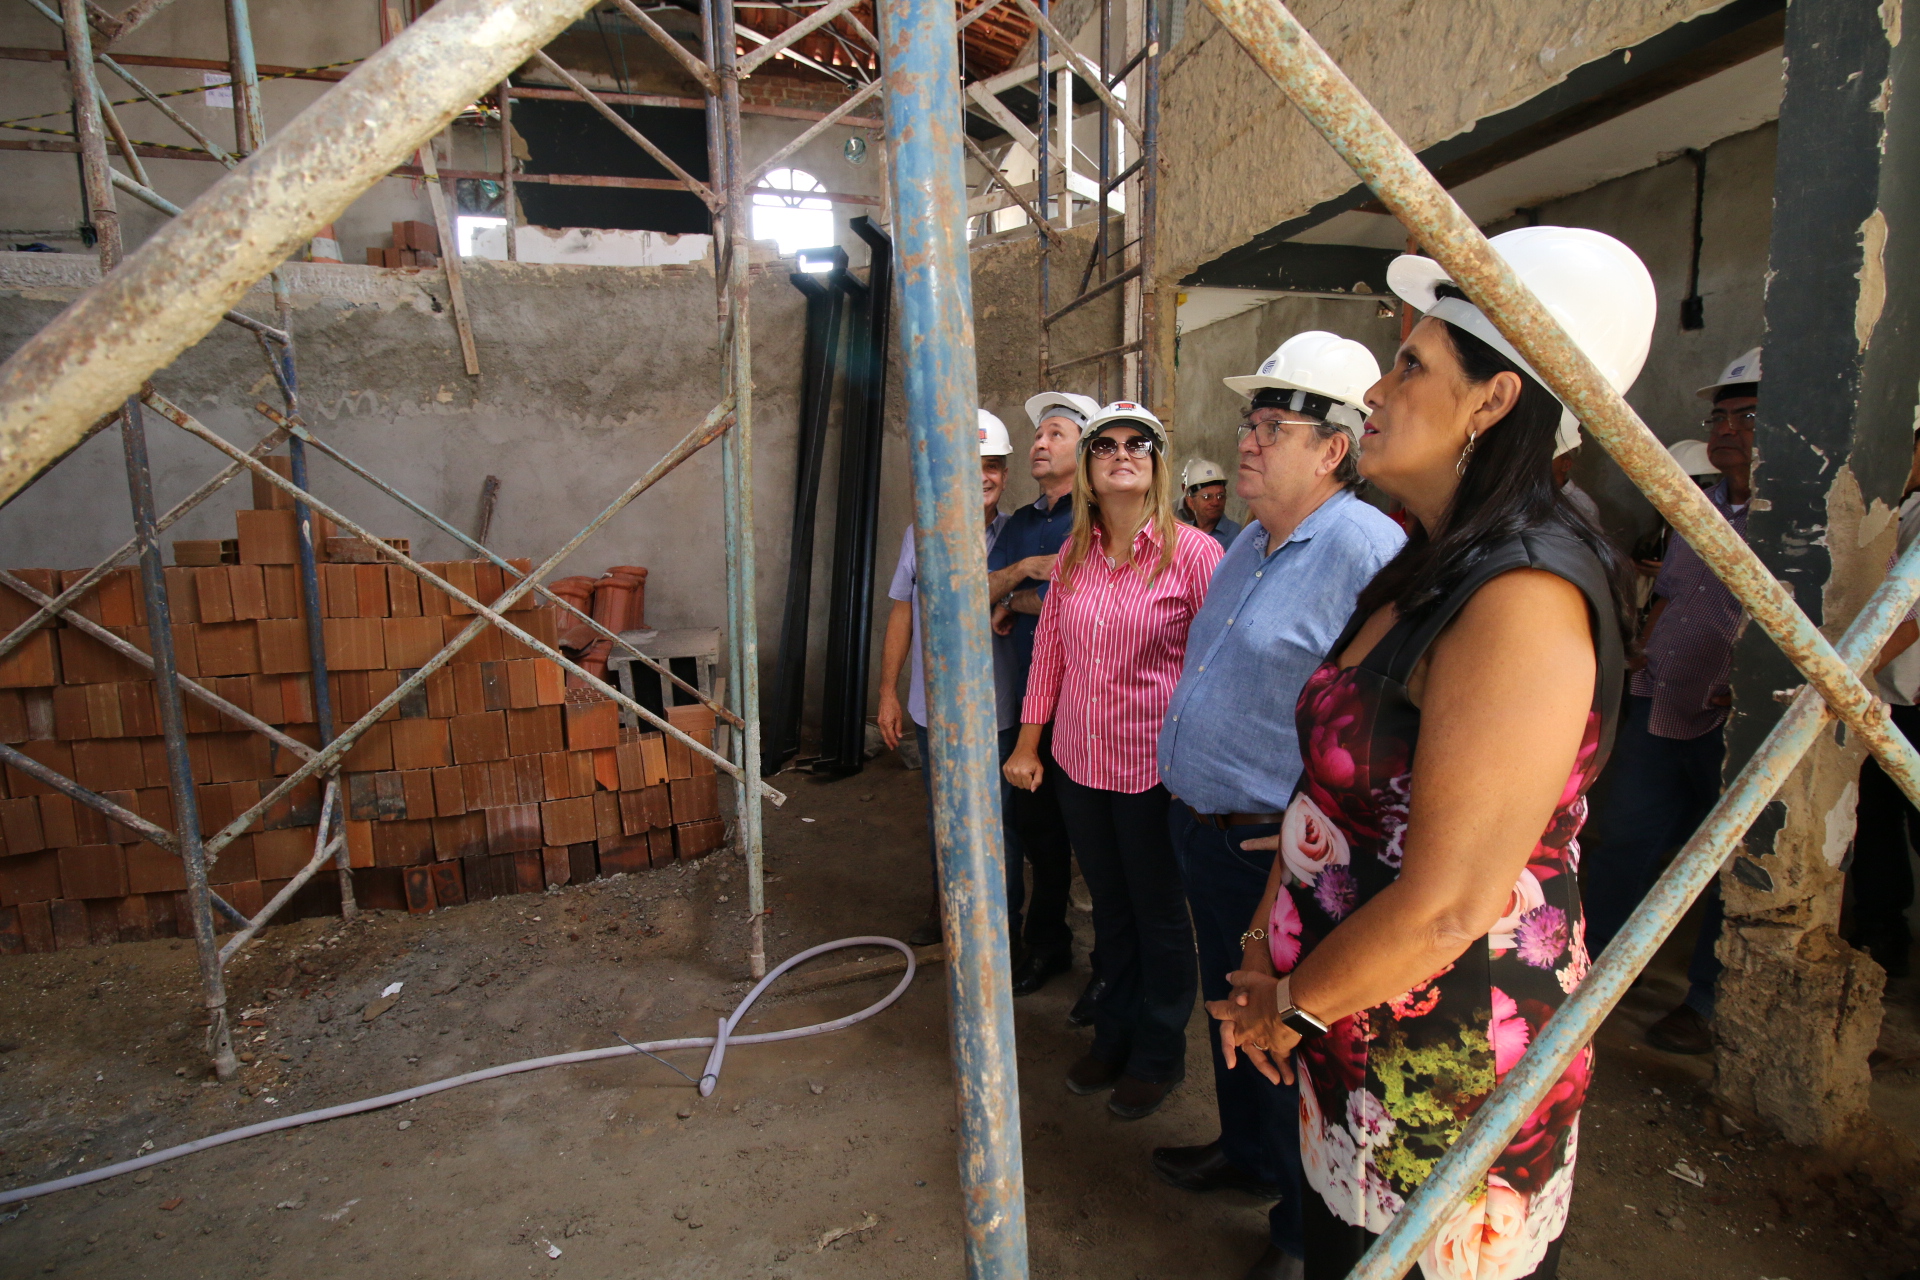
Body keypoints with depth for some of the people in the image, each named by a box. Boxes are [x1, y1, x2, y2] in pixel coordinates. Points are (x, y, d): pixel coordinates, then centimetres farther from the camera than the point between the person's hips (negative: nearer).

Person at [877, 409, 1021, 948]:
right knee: (940, 816, 20)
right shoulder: (921, 534, 1)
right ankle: (943, 906, 42)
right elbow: (902, 616, 7)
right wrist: (888, 692, 7)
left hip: (998, 713, -3)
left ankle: (1005, 924, 28)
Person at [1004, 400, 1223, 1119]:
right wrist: (1028, 741, 10)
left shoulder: (1193, 553, -11)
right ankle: (1114, 1038, 41)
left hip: (1155, 769, -5)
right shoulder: (1073, 555, 4)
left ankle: (1159, 1056, 34)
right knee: (1109, 907, 21)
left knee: (1159, 914, 13)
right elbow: (1049, 651, 10)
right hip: (1079, 764, 5)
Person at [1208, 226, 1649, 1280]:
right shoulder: (1424, 571, 5)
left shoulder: (1526, 599, -26)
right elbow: (1332, 785, 8)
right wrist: (1267, 955, 6)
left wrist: (1291, 1008, -10)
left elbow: (1446, 905, -26)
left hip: (1453, 1068, -7)